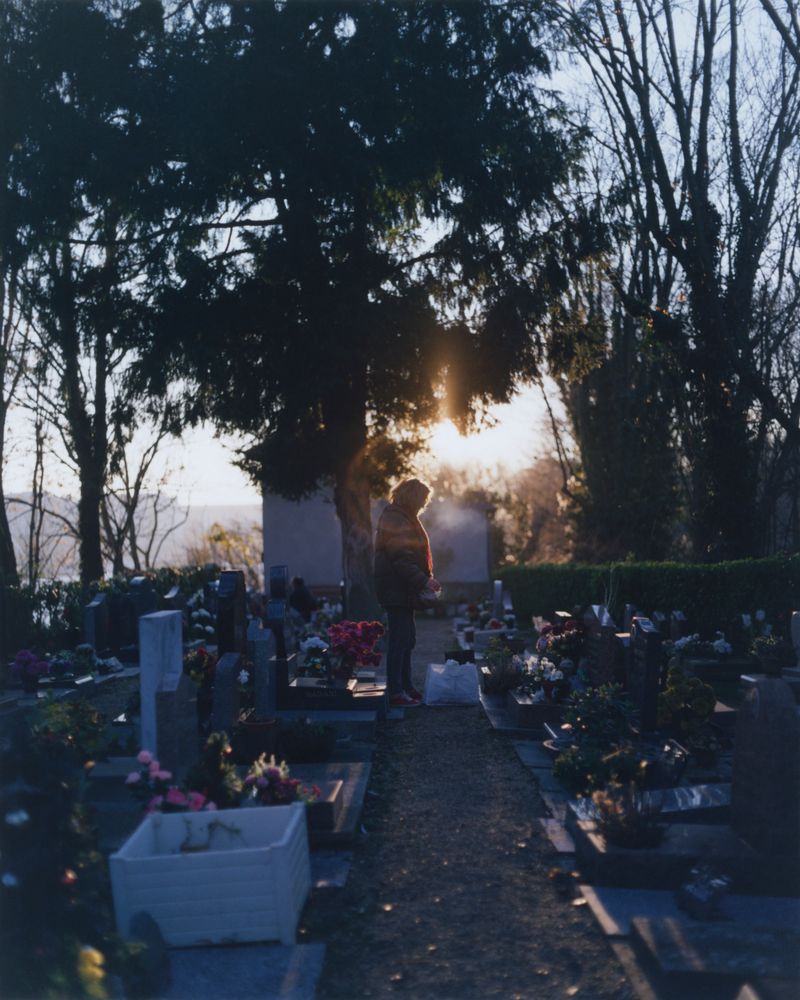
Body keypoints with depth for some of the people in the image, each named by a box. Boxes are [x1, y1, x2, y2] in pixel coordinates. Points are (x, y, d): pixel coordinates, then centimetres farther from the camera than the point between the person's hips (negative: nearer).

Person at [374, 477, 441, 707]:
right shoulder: (396, 521, -16)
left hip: (402, 591, 11)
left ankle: (406, 687, 22)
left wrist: (426, 579, 14)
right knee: (400, 640, -8)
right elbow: (402, 559, -23)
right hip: (398, 591, -11)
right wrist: (424, 580, -21)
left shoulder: (403, 518, 18)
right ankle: (396, 692, -4)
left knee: (406, 639, 15)